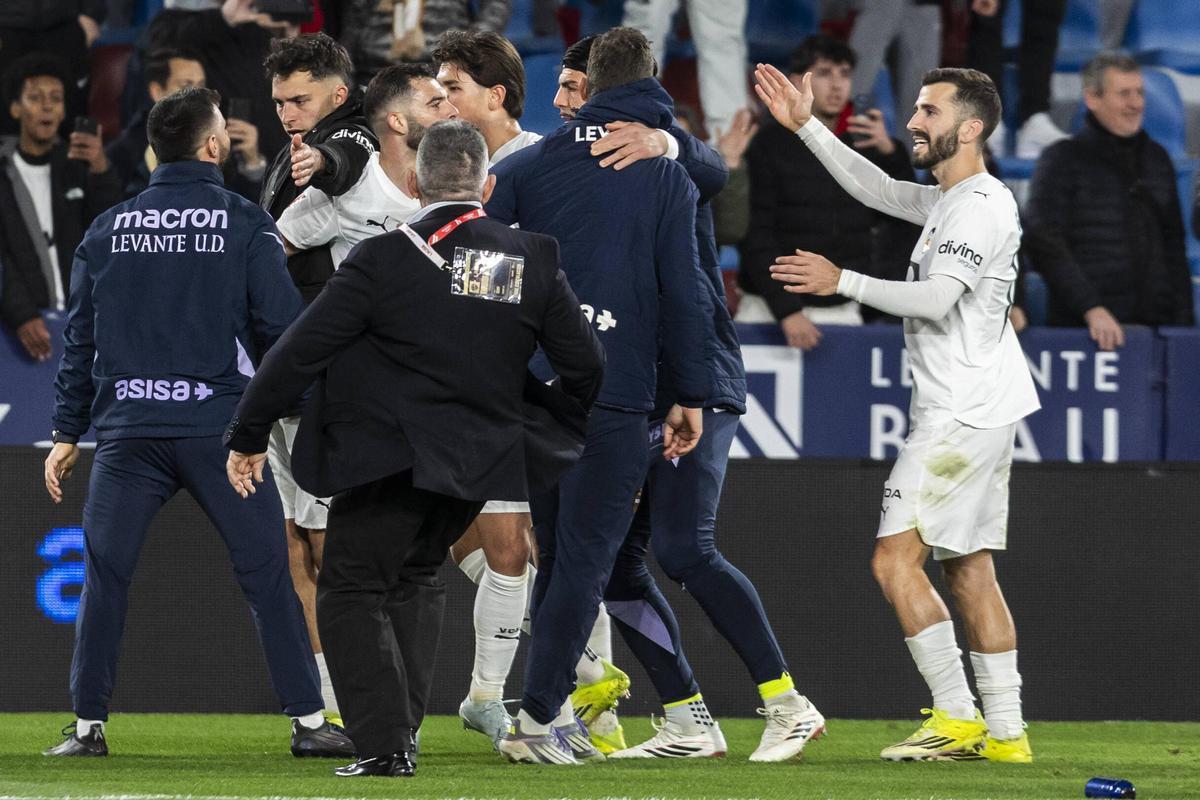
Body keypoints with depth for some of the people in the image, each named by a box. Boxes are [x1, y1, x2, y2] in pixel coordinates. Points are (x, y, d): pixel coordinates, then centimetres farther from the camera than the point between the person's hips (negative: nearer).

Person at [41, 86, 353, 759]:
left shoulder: (108, 229, 8)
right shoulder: (246, 224, -1)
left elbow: (80, 338, 11)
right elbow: (282, 325, -4)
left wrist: (69, 432, 17)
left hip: (127, 428, 2)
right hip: (219, 426, -2)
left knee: (106, 577, 7)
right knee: (268, 575, 3)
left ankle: (90, 725, 6)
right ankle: (309, 722, 3)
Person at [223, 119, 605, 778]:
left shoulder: (385, 259, -12)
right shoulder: (533, 260, 1)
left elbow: (300, 351, -10)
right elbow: (586, 365, 6)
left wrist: (247, 438, -1)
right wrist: (556, 436, 24)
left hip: (388, 460, -5)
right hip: (479, 464, 5)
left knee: (352, 592, 4)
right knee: (416, 577, 25)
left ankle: (384, 743, -6)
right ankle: (400, 724, 20)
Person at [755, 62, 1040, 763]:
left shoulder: (979, 206, -14)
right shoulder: (951, 201, 16)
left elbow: (935, 299, -24)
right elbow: (875, 188, 28)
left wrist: (842, 282, -18)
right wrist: (806, 125, 24)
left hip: (962, 415, -10)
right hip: (978, 412, 10)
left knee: (896, 560, -12)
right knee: (970, 571, 10)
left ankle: (958, 718, -13)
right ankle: (1005, 731, 9)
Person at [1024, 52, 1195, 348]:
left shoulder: (1157, 158, 17)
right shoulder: (1062, 159, 0)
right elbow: (1045, 244, -9)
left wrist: (1184, 318, 11)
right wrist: (1091, 309, -17)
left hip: (1155, 324, 4)